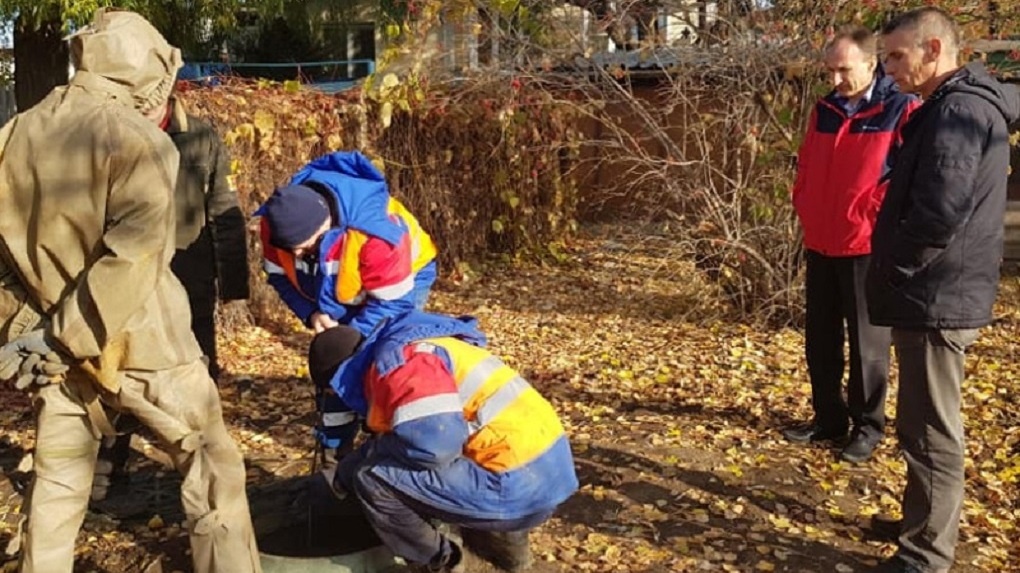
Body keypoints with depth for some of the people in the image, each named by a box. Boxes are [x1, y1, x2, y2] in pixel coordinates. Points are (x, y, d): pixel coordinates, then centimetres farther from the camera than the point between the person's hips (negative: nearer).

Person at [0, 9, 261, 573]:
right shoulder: (138, 139, -13)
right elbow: (131, 258, -21)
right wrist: (64, 339, -16)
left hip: (49, 346, 6)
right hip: (139, 343, -6)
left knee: (58, 483, 21)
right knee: (210, 464, 7)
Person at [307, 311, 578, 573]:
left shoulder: (395, 359, -11)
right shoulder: (412, 353, 21)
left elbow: (432, 444, -23)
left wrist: (350, 468, -6)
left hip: (519, 487, -10)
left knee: (371, 475, -9)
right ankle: (502, 539, 23)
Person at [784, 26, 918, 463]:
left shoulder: (901, 110, -8)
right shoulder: (824, 110, 11)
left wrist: (874, 223, -12)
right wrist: (806, 213, 9)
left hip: (865, 247, -6)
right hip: (820, 245, 6)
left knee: (866, 344, 4)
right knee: (819, 339, 12)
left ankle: (867, 427, 18)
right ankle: (828, 419, 26)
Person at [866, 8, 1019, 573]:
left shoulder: (957, 110, -17)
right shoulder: (960, 105, 16)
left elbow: (939, 214, -27)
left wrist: (892, 270, -13)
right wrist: (896, 272, 14)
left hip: (936, 299, -11)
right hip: (939, 294, 11)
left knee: (929, 432, -2)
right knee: (926, 427, 20)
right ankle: (925, 523, 35)